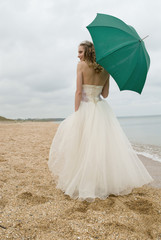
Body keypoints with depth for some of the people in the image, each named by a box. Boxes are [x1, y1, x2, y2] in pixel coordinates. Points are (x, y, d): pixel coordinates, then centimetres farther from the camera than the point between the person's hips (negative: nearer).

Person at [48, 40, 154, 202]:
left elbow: (78, 92, -11)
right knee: (105, 145, 12)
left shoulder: (81, 65, -5)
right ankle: (110, 180, 20)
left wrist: (76, 113, -8)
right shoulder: (105, 69, 9)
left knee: (84, 148, 5)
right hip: (102, 110, 5)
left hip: (85, 109, -5)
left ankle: (85, 185, 14)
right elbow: (105, 94, 11)